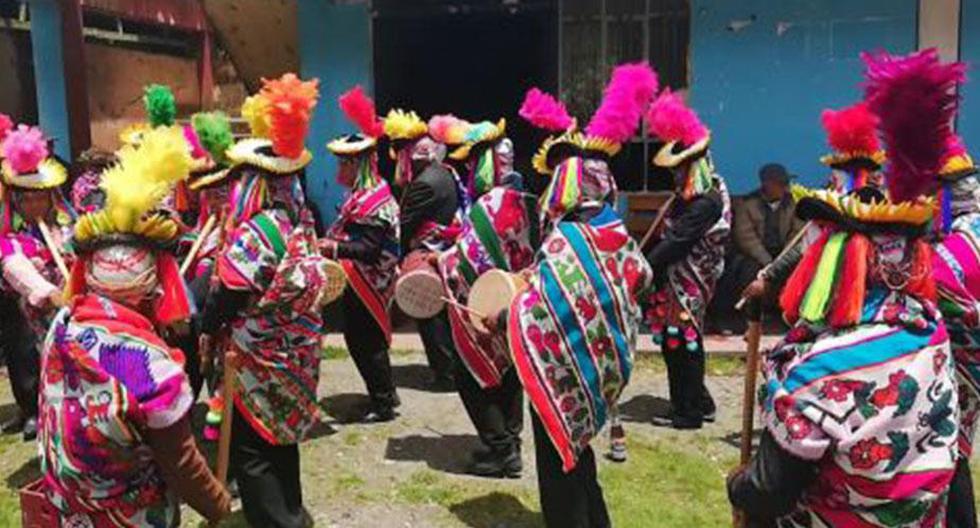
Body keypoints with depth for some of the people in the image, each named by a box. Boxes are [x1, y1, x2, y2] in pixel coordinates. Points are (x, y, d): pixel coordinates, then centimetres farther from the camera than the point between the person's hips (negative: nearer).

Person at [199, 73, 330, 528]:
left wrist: (207, 329, 1)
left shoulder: (256, 231, -23)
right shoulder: (299, 221, 1)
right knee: (280, 438, 22)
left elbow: (228, 294, -16)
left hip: (257, 357, -8)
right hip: (293, 349, 8)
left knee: (249, 448, 4)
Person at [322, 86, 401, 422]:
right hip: (357, 284, 10)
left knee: (367, 342, -1)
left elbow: (369, 249, -26)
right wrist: (331, 243, 7)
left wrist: (335, 248, -31)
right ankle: (384, 393, 29)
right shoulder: (363, 196, 12)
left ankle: (384, 404, 10)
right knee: (358, 338, 17)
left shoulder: (374, 202, -20)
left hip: (365, 285, -10)